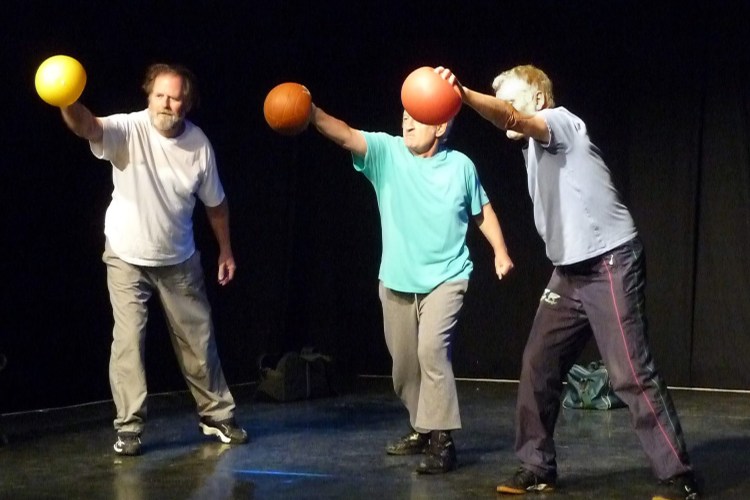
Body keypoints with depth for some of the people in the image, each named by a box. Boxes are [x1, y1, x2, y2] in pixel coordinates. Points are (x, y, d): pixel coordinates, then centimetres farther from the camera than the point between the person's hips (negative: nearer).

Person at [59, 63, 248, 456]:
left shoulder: (199, 144, -11)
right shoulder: (128, 129, -20)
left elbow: (214, 202, 4)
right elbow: (86, 126, -43)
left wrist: (226, 250, 11)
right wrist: (67, 101, -65)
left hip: (179, 261, 3)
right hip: (127, 258, -2)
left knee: (198, 340, 12)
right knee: (128, 341, -7)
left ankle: (217, 416, 27)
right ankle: (129, 427, 3)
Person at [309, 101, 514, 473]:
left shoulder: (460, 165, -3)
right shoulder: (386, 152, -4)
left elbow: (481, 211, 11)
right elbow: (345, 135, -20)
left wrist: (500, 251, 5)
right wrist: (310, 111, -35)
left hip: (445, 278, -3)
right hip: (397, 280, 3)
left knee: (431, 349, -22)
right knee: (404, 362, 13)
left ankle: (442, 440, -19)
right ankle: (421, 429, 34)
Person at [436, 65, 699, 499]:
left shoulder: (561, 121, -7)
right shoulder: (536, 146, 17)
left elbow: (511, 117, -28)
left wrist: (462, 94, -43)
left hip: (610, 264, -9)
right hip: (571, 271, 9)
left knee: (631, 375, -11)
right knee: (538, 366, 5)